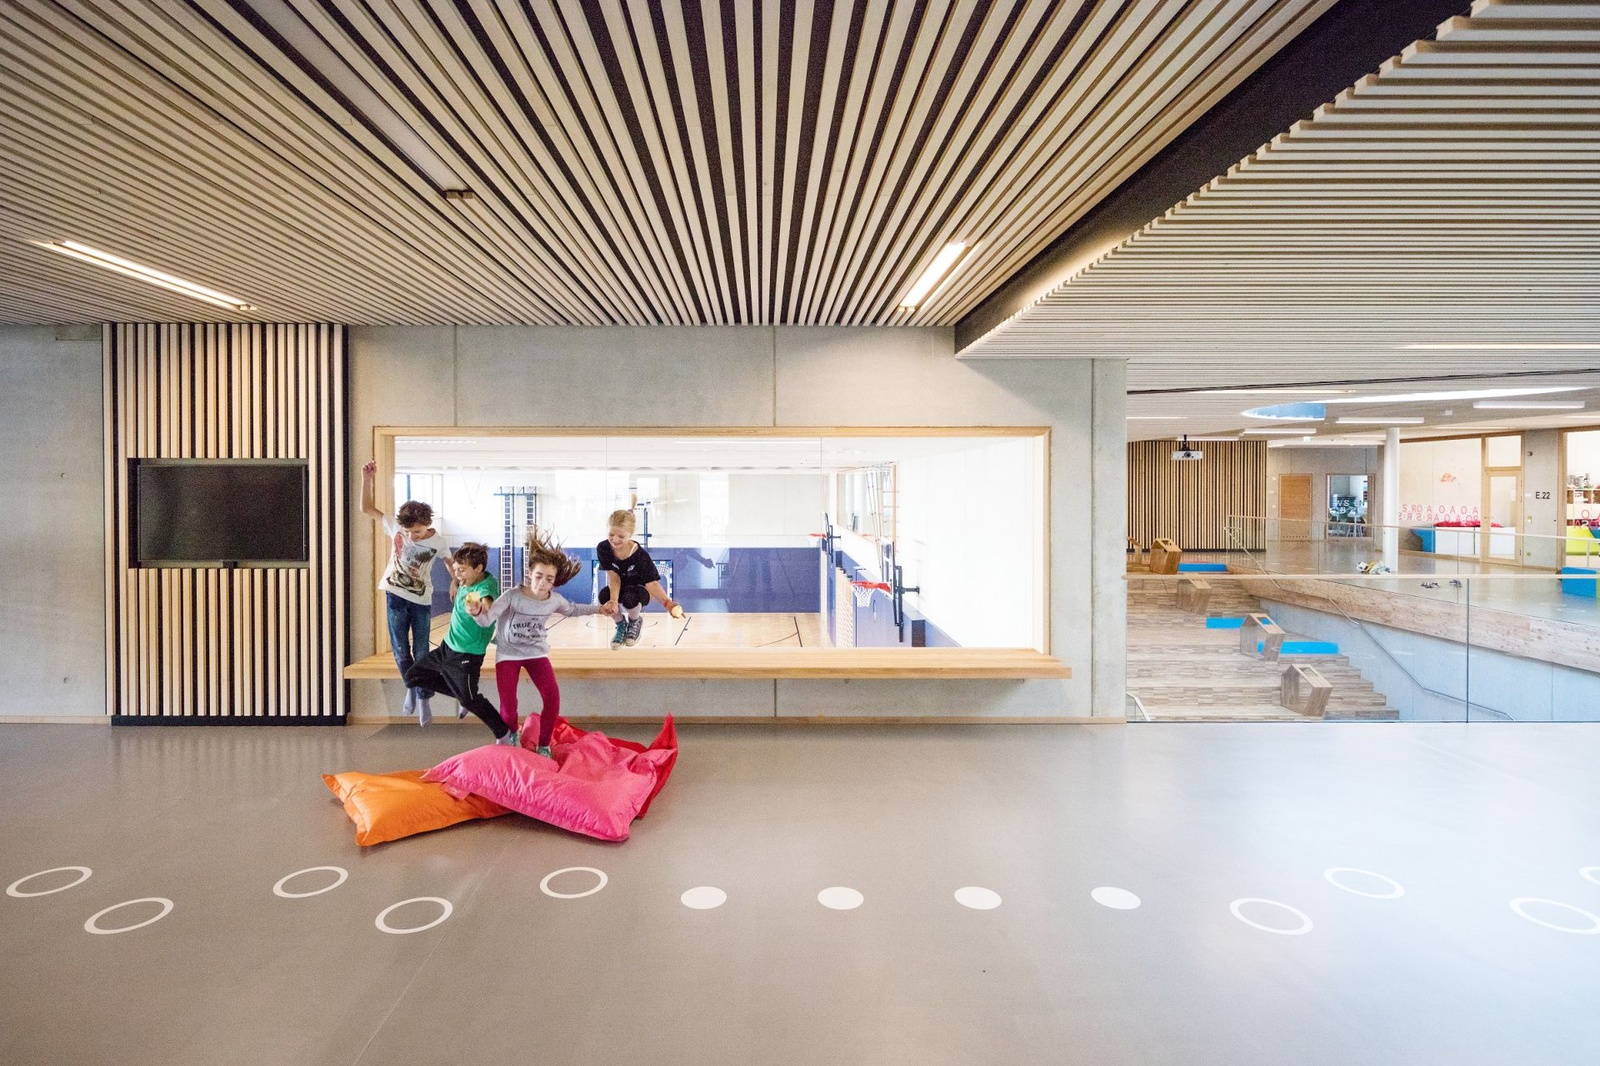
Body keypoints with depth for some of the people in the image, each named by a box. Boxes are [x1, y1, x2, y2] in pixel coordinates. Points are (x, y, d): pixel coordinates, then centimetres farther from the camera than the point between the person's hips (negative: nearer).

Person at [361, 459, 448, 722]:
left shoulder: (437, 541, -15)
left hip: (422, 600, -1)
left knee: (420, 651, 3)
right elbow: (367, 509, -5)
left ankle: (423, 698, 18)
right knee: (399, 648, 5)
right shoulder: (396, 526, -12)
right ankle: (411, 687, 30)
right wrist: (367, 479, -15)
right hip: (395, 595, 1)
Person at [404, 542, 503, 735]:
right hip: (448, 646, 9)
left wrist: (479, 609, -73)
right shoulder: (467, 580, -4)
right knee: (413, 675, 17)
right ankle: (462, 694, 26)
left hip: (467, 655, -9)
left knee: (470, 701, -4)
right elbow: (454, 569, 23)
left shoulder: (486, 586, -27)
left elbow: (488, 604, -53)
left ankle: (504, 735, 14)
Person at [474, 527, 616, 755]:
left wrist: (599, 609, 2)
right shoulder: (513, 596, -25)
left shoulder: (555, 600, -13)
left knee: (552, 698, -12)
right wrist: (477, 612, -51)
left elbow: (572, 610, 10)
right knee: (508, 705, -8)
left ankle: (543, 746, 10)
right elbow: (487, 620, -28)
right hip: (508, 653, -2)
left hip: (536, 652, 3)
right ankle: (511, 734, 29)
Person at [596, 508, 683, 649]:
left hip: (638, 588, -3)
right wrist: (613, 600, -38)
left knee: (629, 598, -37)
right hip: (619, 588, 3)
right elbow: (613, 577, -20)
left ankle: (635, 622, 3)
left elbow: (651, 582, -29)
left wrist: (668, 602, -46)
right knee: (604, 596, -32)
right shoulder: (603, 548, -20)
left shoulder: (640, 555, -27)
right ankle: (621, 624, 2)